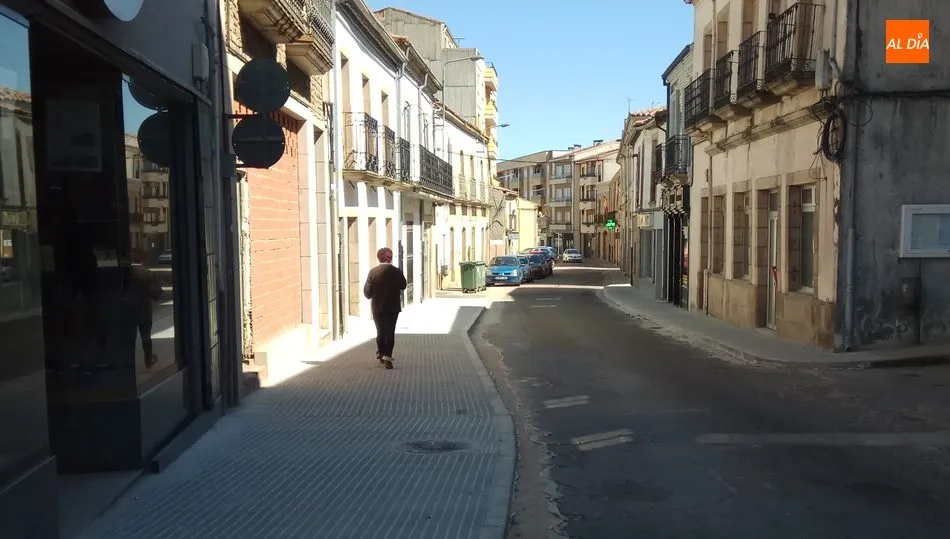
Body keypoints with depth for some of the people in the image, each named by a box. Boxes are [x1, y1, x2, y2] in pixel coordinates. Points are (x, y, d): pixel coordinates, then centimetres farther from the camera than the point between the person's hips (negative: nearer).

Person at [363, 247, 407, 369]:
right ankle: (387, 357, -6)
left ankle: (381, 354, 28)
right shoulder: (397, 272, -9)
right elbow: (403, 286, 6)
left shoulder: (373, 272, -9)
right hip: (393, 307, -1)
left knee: (380, 332, 16)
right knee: (390, 332, 2)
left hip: (377, 308, 1)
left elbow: (367, 291, -8)